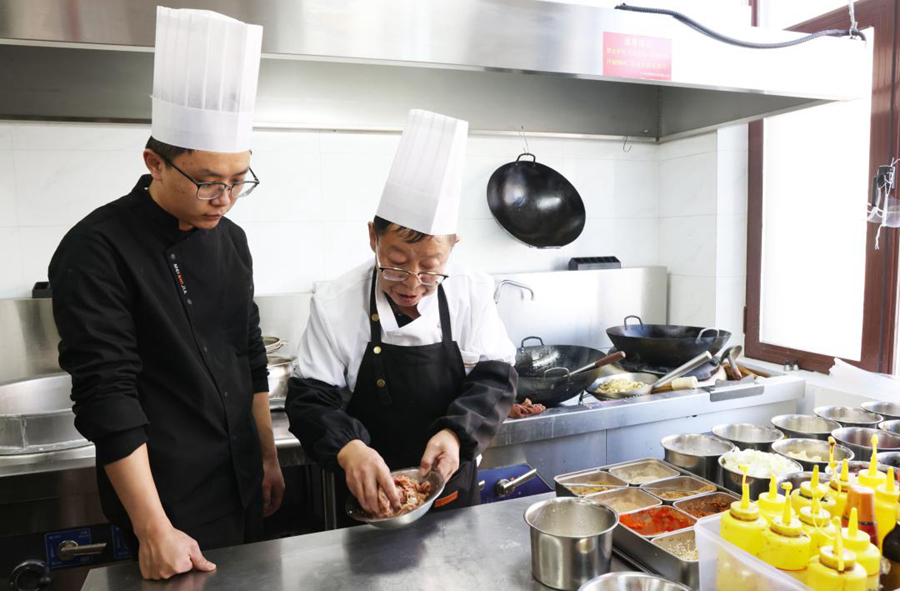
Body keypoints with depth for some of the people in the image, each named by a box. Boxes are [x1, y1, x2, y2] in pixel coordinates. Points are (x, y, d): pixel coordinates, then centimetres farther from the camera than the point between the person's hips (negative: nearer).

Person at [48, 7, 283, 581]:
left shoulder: (230, 238, 3)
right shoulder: (98, 250, -18)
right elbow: (106, 396, -20)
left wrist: (269, 457, 12)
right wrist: (154, 531, -19)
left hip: (243, 488, 7)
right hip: (166, 503, -6)